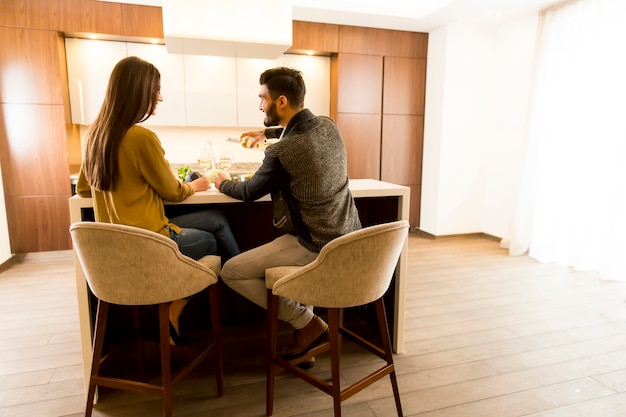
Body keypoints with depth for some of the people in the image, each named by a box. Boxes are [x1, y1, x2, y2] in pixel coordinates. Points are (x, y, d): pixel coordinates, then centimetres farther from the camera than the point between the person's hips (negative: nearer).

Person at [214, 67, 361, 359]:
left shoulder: (281, 153, -21)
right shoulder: (329, 126, 1)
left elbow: (249, 193, -1)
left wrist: (222, 184, 19)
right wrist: (268, 132, 36)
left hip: (317, 246, -9)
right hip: (348, 237, 9)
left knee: (231, 272, 1)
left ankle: (307, 324, 9)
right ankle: (308, 326, 33)